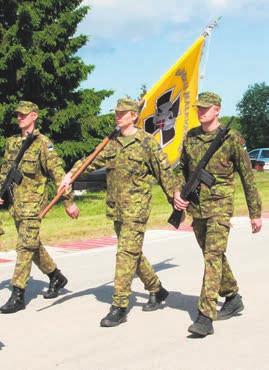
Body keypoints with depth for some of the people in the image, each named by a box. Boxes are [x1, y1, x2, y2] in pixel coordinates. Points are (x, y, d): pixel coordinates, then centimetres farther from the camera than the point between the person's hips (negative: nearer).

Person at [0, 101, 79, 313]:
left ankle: (18, 296, -7)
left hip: (33, 202, -7)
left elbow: (58, 173, -13)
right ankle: (56, 277, 34)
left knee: (26, 246, -9)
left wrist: (69, 202, -16)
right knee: (32, 245, 16)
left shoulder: (43, 144, -10)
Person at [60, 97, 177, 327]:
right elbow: (92, 161, 10)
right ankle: (157, 290, 33)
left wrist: (175, 200, 0)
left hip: (136, 208, -7)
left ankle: (119, 307, -6)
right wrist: (71, 174, -5)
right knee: (133, 253, 15)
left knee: (126, 254, -10)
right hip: (116, 208, 7)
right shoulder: (111, 143, 11)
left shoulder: (147, 142, -6)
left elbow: (164, 172, -3)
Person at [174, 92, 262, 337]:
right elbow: (182, 169, 19)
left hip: (219, 206, -6)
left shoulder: (231, 139, -7)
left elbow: (247, 176, -2)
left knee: (213, 256, -14)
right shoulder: (190, 137, 7)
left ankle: (206, 317, -16)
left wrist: (255, 213, -1)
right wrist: (178, 192, -1)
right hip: (196, 207, 6)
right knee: (213, 255, 16)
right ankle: (233, 299, 35)